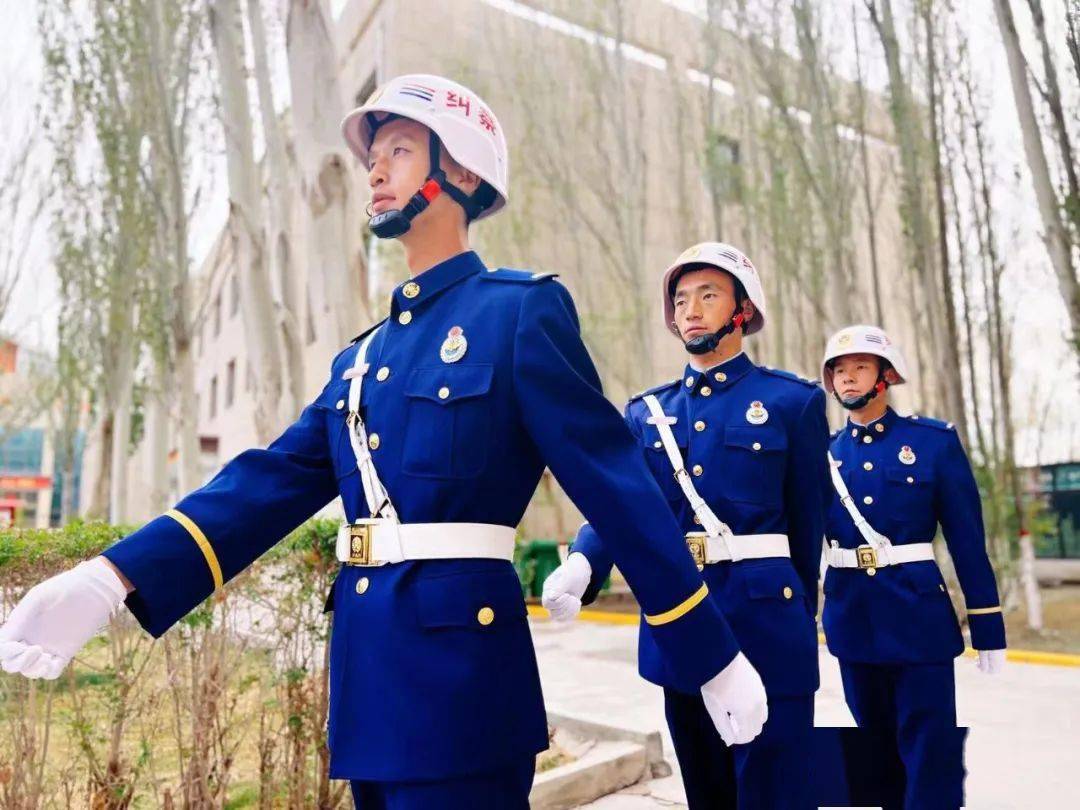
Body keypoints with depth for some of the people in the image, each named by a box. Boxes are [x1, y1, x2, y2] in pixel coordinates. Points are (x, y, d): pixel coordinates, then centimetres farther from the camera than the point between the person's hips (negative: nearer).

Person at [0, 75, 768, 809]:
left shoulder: (520, 310, -8)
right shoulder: (364, 355, 13)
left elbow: (617, 484, -10)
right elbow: (273, 480, 7)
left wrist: (715, 659, -5)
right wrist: (108, 581, -4)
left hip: (461, 661, -7)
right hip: (369, 666, 8)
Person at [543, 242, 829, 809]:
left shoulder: (793, 400, 0)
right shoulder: (645, 411, 9)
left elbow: (808, 527, 4)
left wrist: (799, 623, 9)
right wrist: (580, 567, -22)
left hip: (765, 621, -3)